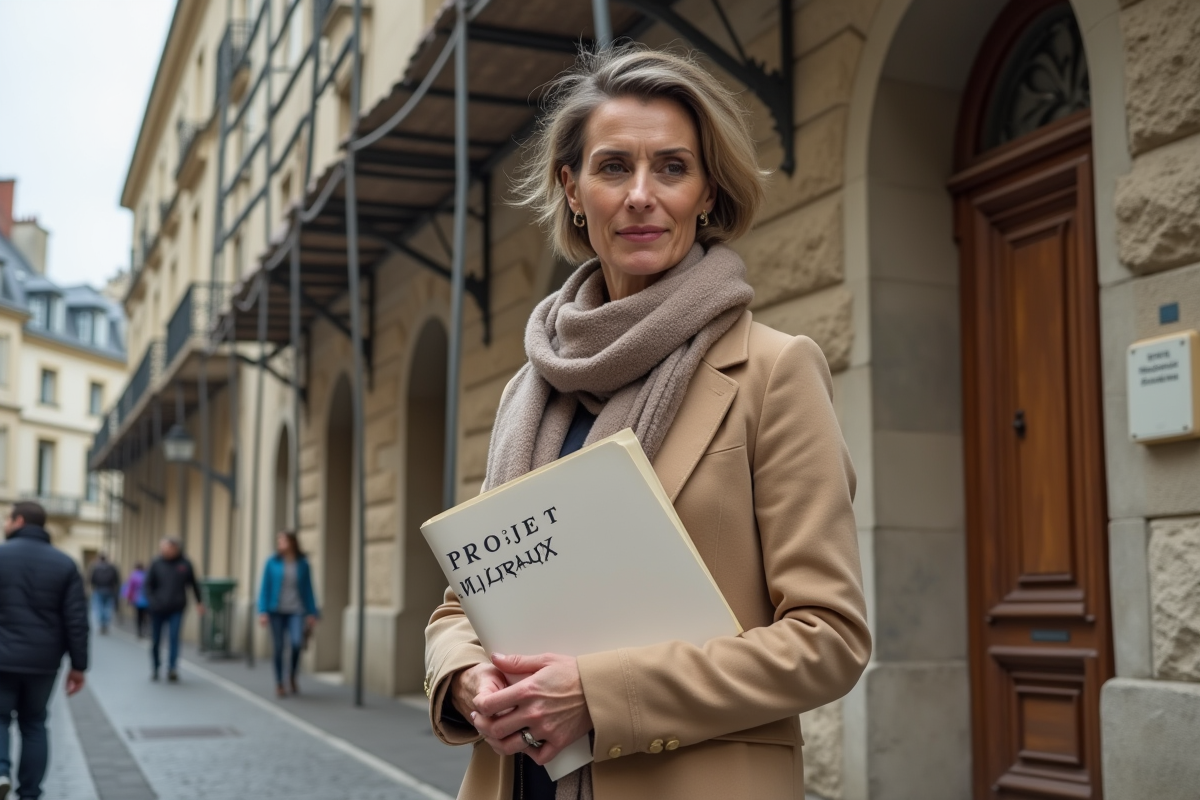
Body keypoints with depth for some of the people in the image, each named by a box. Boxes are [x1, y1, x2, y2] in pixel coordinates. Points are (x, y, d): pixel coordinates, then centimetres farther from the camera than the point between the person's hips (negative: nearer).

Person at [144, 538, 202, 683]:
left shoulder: (185, 564, 0)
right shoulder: (156, 564, -1)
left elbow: (193, 584, 12)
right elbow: (148, 584, 5)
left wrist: (199, 602, 16)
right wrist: (152, 602, -7)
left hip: (176, 610, -1)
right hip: (158, 609, 1)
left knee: (174, 638, -14)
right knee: (155, 640, 9)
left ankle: (172, 669, -15)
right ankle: (155, 669, 26)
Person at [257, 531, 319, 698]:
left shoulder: (302, 564, 2)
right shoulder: (272, 562, -2)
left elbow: (308, 589, 6)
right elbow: (265, 588, -2)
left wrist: (312, 613, 3)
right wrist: (263, 612, -9)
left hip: (296, 611, 0)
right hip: (276, 611, 0)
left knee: (297, 642, -19)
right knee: (278, 648, 0)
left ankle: (292, 676, 7)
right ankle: (279, 684, 16)